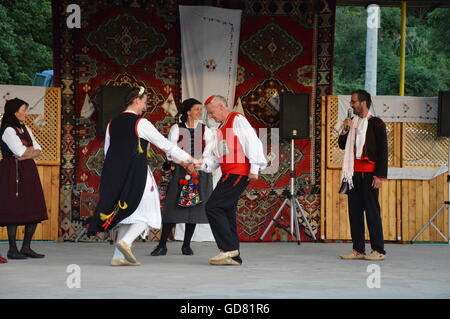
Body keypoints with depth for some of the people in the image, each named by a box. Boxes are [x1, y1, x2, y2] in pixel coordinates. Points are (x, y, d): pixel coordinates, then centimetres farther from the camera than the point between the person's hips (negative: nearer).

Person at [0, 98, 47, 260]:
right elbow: (21, 151, -15)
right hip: (13, 172, -8)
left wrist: (26, 154, -7)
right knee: (14, 210, -5)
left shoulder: (25, 129, 18)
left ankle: (26, 247, 11)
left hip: (29, 172, 8)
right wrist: (31, 149, 4)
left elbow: (38, 150, 12)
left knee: (35, 211, 3)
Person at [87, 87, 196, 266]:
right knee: (146, 213, 5)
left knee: (127, 213, 14)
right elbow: (165, 144, -5)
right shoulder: (141, 123, -7)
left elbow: (107, 150, 16)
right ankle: (126, 242, -17)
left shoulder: (112, 123, 11)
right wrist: (187, 158, 1)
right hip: (136, 173, -6)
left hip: (113, 173, 6)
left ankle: (119, 257, 8)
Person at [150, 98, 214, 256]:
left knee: (194, 207, 2)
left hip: (200, 172, 2)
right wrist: (186, 165, -17)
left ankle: (186, 245, 12)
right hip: (180, 172, -2)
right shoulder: (176, 129, 3)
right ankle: (162, 245, -4)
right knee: (173, 206, -7)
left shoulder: (205, 130, 9)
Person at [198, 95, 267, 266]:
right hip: (228, 174, 10)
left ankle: (229, 248, -10)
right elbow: (215, 155, 20)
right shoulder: (221, 128, 24)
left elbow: (252, 142, -13)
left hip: (239, 173, -10)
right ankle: (233, 256, 12)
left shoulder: (237, 120, -4)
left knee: (213, 207, -14)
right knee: (227, 211, 8)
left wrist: (254, 168, -17)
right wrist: (203, 164, 1)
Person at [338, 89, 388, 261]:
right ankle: (358, 250, 9)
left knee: (372, 211, -6)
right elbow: (342, 145, 18)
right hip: (354, 173, 7)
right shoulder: (352, 123, 14)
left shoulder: (376, 123, -3)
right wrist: (346, 130, 0)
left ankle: (378, 250, -3)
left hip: (369, 174, -6)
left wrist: (380, 175, -13)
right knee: (354, 211, 5)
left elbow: (383, 150, -7)